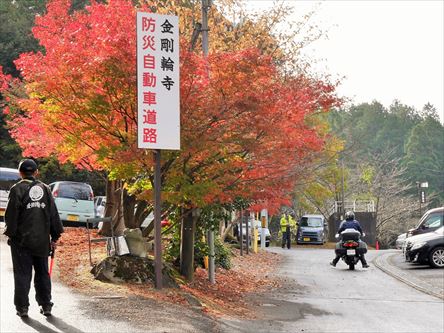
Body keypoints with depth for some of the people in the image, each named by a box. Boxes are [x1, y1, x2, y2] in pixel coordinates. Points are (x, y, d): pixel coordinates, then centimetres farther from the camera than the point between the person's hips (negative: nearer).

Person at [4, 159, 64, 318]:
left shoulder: (17, 189, -7)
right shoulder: (45, 189, 6)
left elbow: (11, 215, -10)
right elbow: (53, 214, 7)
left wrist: (10, 233, 1)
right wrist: (54, 237, 12)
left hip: (22, 240, -4)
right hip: (42, 240, 4)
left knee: (22, 273, 2)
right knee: (42, 273, 12)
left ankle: (22, 306, 1)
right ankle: (46, 305, 14)